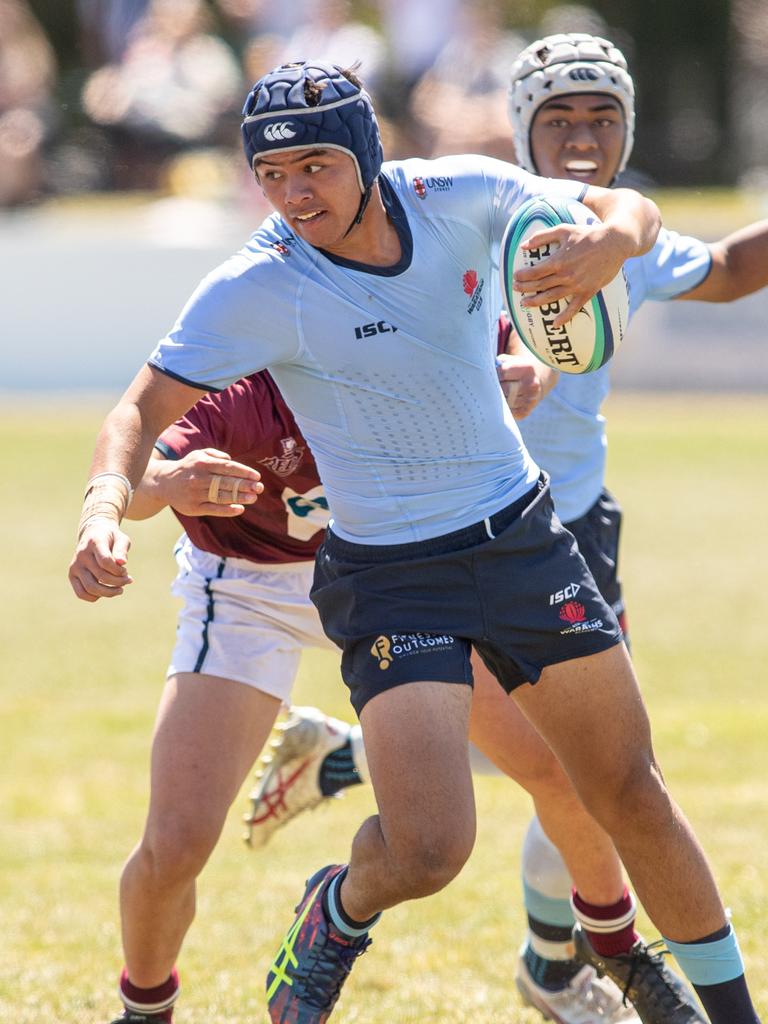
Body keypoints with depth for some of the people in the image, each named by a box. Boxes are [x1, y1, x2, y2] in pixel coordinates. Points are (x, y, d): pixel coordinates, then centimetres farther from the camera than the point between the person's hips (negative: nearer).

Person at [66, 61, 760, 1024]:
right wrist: (105, 509, -39)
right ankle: (341, 912, 17)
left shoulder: (458, 195, -8)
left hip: (522, 538, 4)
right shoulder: (256, 290, -19)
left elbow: (630, 210, 0)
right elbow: (144, 407, -18)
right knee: (427, 850, -19)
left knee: (632, 797, 8)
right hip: (391, 578, -4)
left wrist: (610, 238, -25)